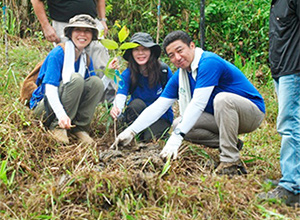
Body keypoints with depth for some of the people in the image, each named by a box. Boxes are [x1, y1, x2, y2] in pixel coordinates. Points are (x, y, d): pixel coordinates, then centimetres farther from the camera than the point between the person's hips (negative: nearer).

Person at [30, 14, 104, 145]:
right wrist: (61, 114, -39)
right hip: (44, 105, -6)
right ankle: (57, 126, -20)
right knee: (76, 78, -29)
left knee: (96, 81, -15)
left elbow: (94, 91, 3)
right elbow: (50, 88, -24)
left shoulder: (86, 59, 6)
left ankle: (79, 127, -12)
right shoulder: (58, 53, -16)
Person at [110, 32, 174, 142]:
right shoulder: (127, 74, -15)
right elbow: (120, 97, -30)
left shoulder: (164, 70, -16)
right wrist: (116, 111, -53)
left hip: (161, 115, -1)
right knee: (137, 104, -32)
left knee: (150, 137, -30)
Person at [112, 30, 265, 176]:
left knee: (222, 98, -37)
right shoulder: (179, 77, 2)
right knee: (179, 124, -9)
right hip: (221, 117, 7)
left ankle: (231, 161, -28)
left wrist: (177, 136, -37)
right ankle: (228, 143, 1)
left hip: (252, 112, -7)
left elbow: (198, 104, -32)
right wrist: (131, 131, -10)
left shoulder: (209, 62, -23)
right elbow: (158, 106, 1)